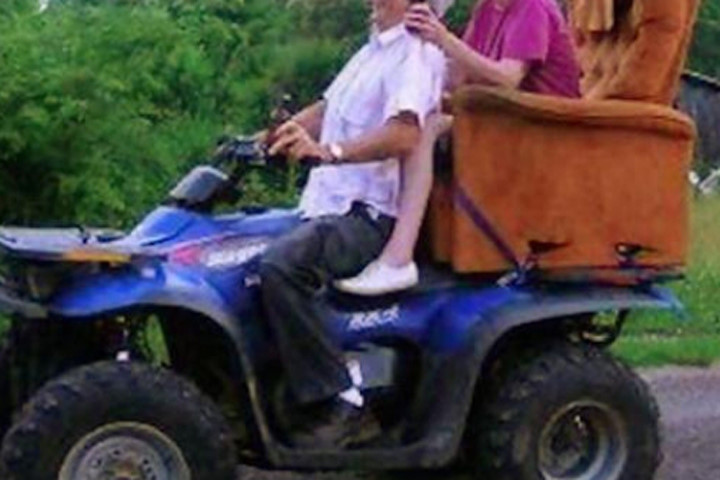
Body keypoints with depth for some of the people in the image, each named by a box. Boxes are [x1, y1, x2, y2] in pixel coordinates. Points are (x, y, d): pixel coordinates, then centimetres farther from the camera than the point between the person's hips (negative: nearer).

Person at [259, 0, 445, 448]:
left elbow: (404, 135, -27)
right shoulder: (375, 50, 21)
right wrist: (271, 138, 6)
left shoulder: (415, 53, -10)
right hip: (330, 207, 10)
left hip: (370, 214, -10)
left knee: (281, 264, -33)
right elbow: (325, 110, 23)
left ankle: (344, 403, -27)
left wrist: (329, 151, -39)